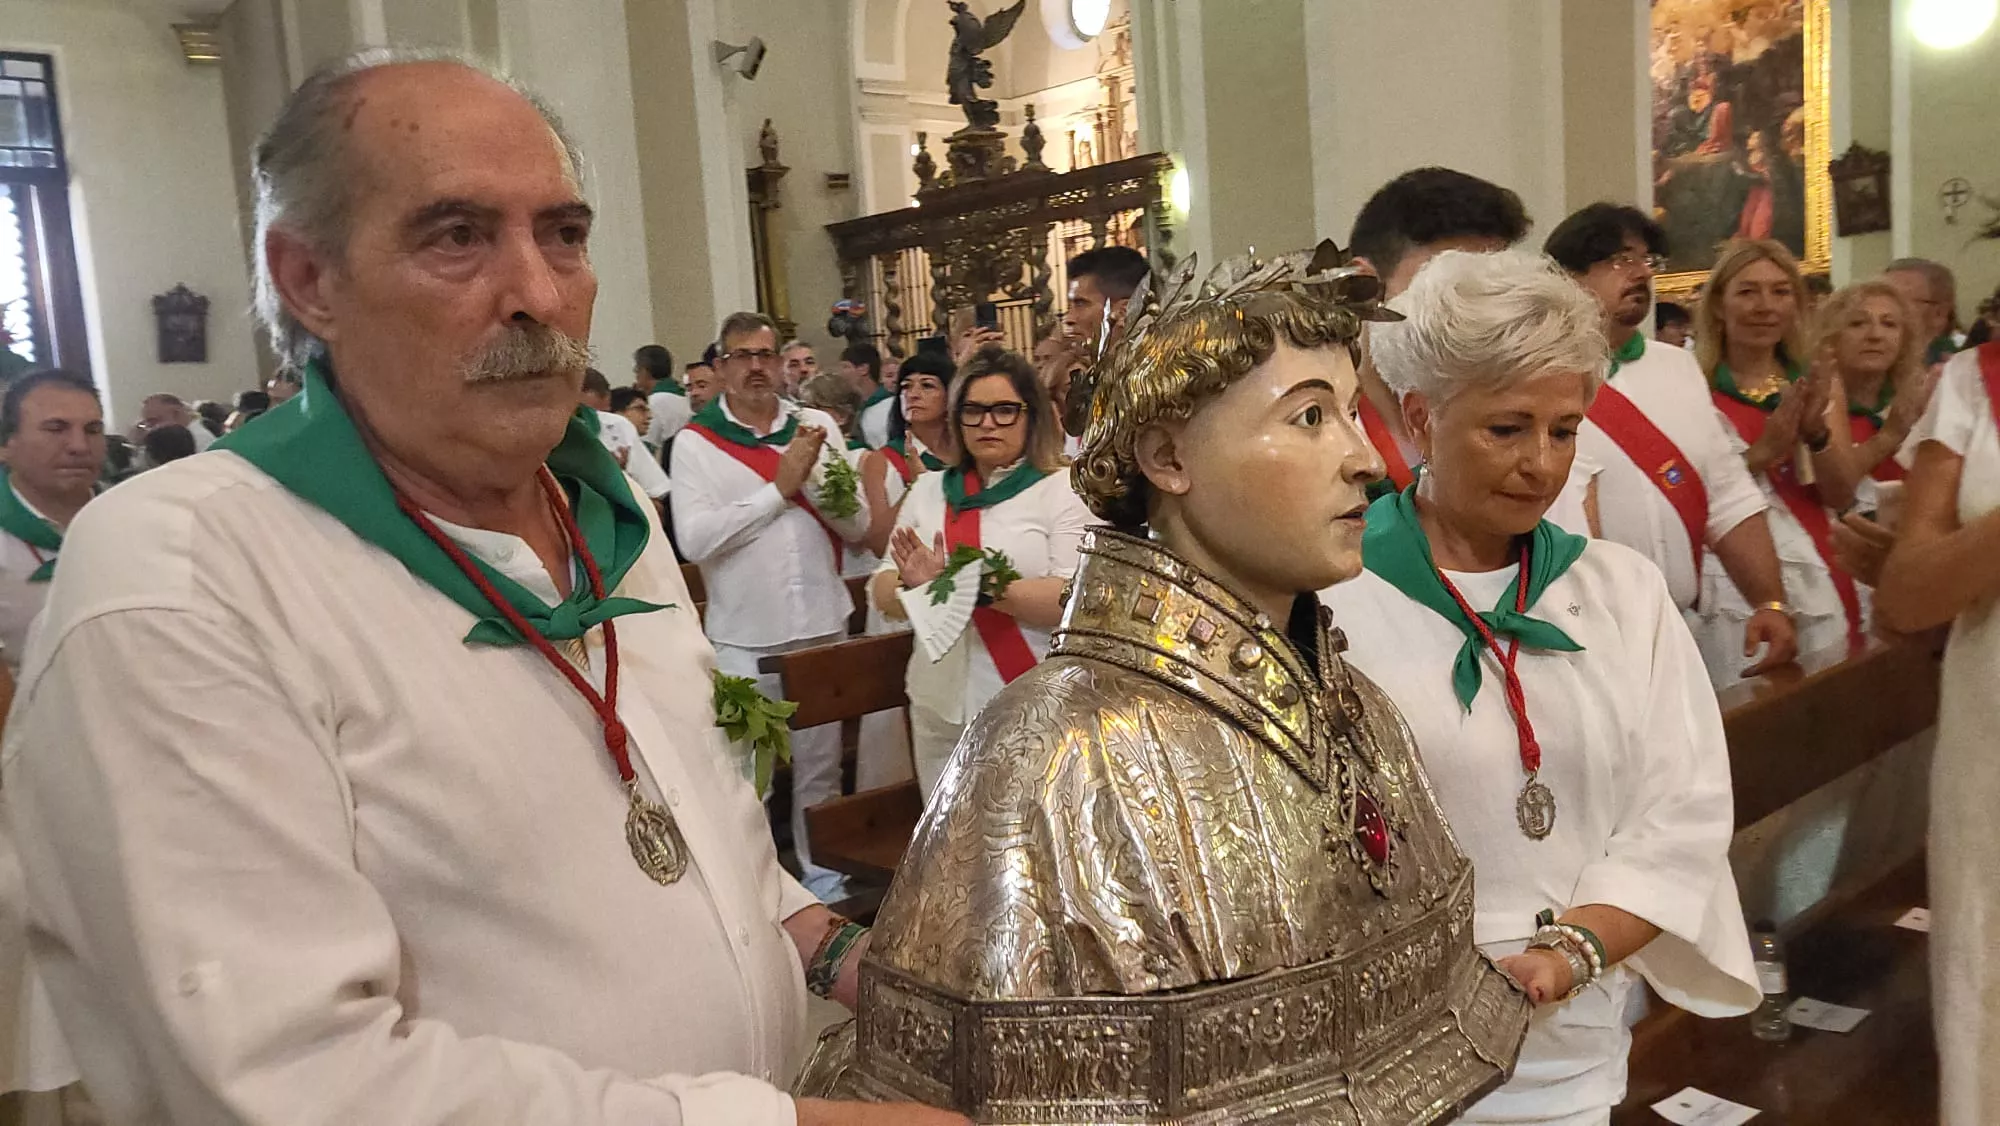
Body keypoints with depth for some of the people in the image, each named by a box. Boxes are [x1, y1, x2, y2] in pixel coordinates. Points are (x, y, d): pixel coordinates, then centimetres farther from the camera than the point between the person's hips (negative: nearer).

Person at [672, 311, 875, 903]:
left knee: (820, 763, 16)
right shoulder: (697, 441, -5)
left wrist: (816, 482, -15)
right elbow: (694, 539, -17)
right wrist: (779, 489, -15)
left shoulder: (818, 427, 4)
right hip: (744, 635, -3)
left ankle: (821, 868, 33)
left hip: (822, 625, 3)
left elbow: (860, 527, 3)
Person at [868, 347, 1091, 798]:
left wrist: (986, 586, -24)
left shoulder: (1062, 489, -2)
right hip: (942, 705, 4)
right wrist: (914, 583, -14)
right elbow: (883, 593, 8)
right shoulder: (928, 490, 10)